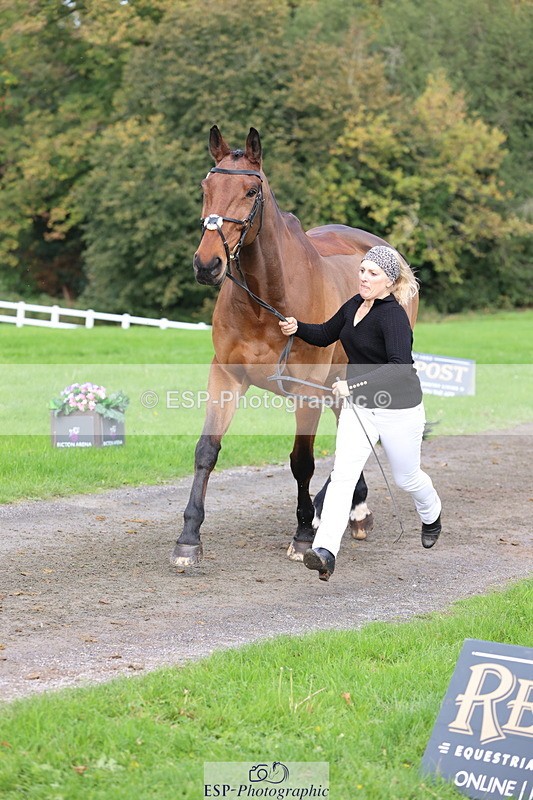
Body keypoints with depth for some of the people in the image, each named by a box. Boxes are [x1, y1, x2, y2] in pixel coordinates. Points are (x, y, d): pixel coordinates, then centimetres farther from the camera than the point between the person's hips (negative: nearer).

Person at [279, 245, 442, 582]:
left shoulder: (393, 316, -24)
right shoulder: (355, 304, 1)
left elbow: (400, 367, -36)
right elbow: (325, 335, 14)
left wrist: (353, 383, -45)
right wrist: (297, 327, -7)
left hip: (399, 410, -6)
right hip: (358, 406, 6)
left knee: (406, 477, 16)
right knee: (343, 473, -11)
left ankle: (432, 516, 51)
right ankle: (325, 551, -22)